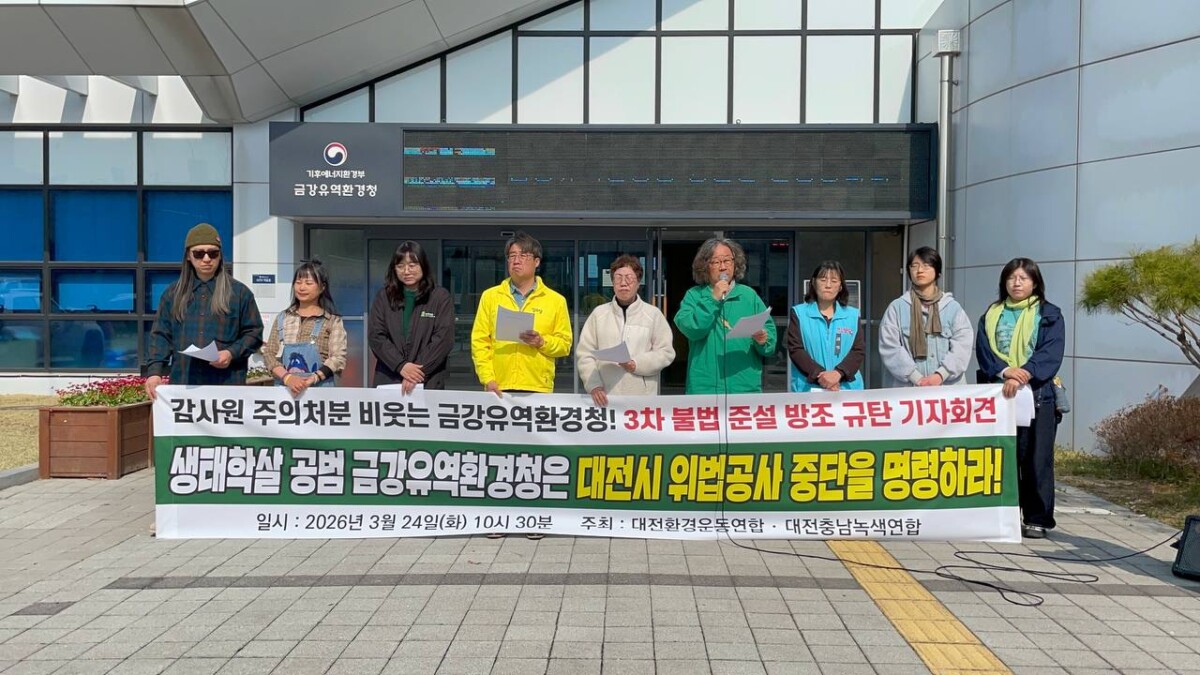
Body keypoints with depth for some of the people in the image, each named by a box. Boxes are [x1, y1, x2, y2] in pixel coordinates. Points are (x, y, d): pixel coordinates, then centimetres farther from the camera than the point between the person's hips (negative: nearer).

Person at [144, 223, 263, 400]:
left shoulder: (239, 292, 6)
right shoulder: (173, 293, 12)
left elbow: (254, 333, 7)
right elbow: (160, 335, 9)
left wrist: (232, 353, -11)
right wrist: (154, 371, -5)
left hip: (227, 384, -2)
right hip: (183, 383, 2)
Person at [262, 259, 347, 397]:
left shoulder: (333, 320, 2)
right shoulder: (282, 318, 12)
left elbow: (338, 358, -5)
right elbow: (269, 354, 7)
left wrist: (313, 378, -19)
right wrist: (287, 377, -10)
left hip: (319, 389, -2)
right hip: (285, 388, 3)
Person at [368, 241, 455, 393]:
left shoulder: (441, 297, 2)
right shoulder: (383, 297, 9)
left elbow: (443, 339, -6)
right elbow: (375, 335, 1)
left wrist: (419, 371, -15)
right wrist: (401, 366, -13)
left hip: (428, 382, -2)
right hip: (388, 380, 2)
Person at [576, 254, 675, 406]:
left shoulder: (653, 314, 5)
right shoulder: (599, 313, 8)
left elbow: (666, 352, 3)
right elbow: (584, 354, 5)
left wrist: (637, 364, -12)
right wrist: (594, 385, -9)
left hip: (642, 398, -1)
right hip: (605, 397, 1)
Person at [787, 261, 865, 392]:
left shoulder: (852, 315, 11)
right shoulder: (799, 313, 5)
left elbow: (859, 349, 2)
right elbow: (795, 349, -3)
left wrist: (838, 373, -15)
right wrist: (819, 375, -16)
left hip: (847, 388, 2)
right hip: (808, 388, -1)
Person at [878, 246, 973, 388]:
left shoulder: (953, 307, 9)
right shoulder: (897, 307, 4)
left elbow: (962, 345, -1)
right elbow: (890, 347, -5)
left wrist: (940, 375, -14)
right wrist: (916, 378, -14)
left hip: (947, 387, 1)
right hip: (906, 387, -1)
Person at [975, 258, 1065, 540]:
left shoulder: (1050, 315, 4)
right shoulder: (991, 315, 13)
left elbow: (1051, 354, -9)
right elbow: (983, 351, 1)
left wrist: (1022, 376, -24)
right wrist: (1004, 371, -18)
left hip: (1038, 395, -3)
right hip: (998, 395, 3)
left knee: (1035, 458, -1)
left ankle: (1038, 519, 6)